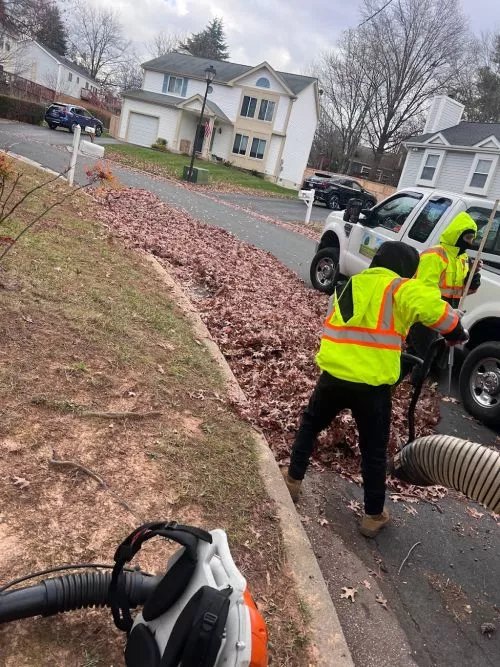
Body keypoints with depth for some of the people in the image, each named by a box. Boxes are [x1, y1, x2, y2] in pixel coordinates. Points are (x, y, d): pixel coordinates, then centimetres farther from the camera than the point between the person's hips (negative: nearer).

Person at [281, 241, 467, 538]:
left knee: (310, 425, 28)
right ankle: (374, 516, 26)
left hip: (333, 376, 4)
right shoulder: (399, 289, -3)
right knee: (374, 452, 13)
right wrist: (455, 331, 2)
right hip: (372, 386, -4)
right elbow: (432, 306, -18)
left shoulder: (350, 286, 16)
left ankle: (293, 479, 34)